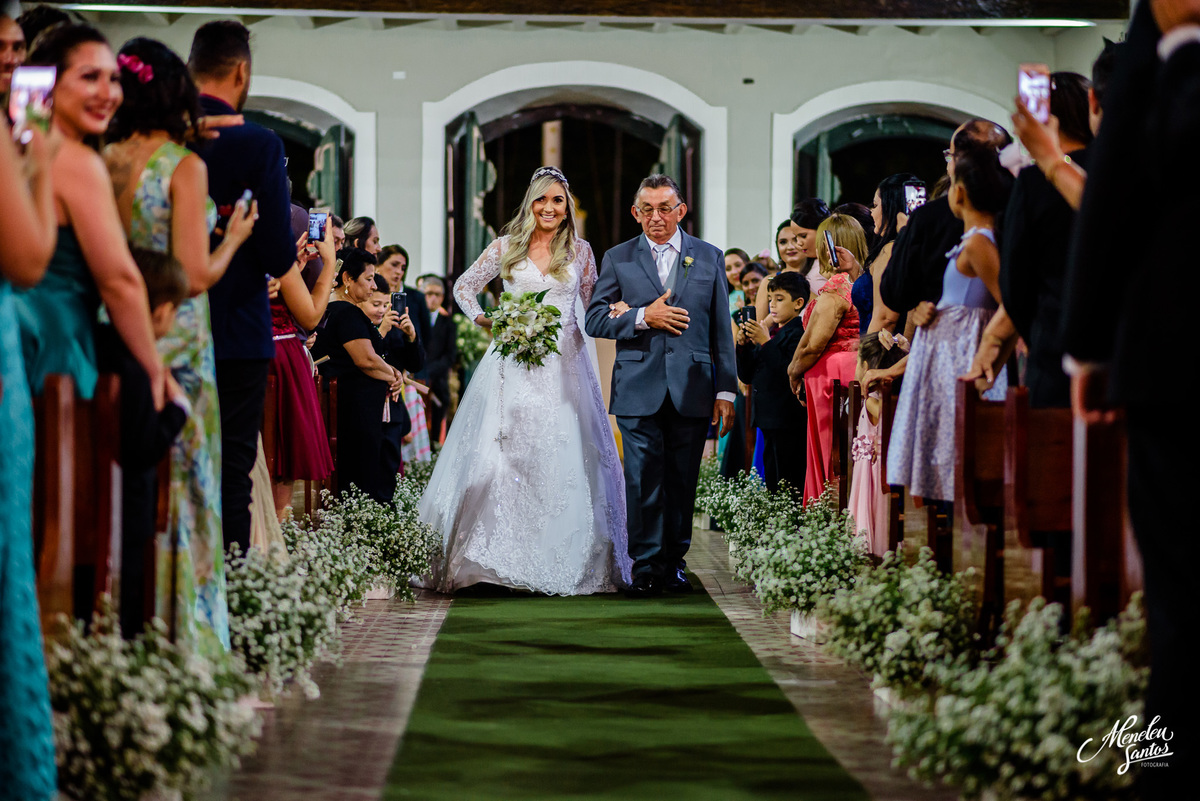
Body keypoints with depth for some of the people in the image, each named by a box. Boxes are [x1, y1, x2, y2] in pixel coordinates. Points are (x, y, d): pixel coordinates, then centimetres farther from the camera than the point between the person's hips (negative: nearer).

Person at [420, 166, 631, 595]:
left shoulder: (580, 251, 9)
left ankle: (568, 558, 5)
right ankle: (500, 556, -3)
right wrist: (481, 319, -2)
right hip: (513, 364, -1)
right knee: (505, 451, -7)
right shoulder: (507, 247, 6)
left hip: (564, 365, 1)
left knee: (564, 457, -3)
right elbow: (463, 286, 14)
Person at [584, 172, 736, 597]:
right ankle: (646, 567, -1)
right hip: (638, 391, -1)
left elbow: (721, 330, 9)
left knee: (682, 483, 5)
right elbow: (595, 320, 3)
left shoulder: (709, 258, 10)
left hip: (692, 390, 1)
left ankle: (675, 561, 16)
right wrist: (643, 317, -12)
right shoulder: (618, 259, 9)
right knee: (642, 482, -6)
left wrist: (726, 390, 5)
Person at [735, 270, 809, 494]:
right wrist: (744, 345, 3)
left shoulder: (797, 334, -11)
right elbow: (746, 376, 19)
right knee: (772, 484, 12)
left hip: (788, 425, -10)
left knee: (788, 487, -10)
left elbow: (790, 372, -24)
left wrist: (765, 342, -20)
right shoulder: (774, 334, 18)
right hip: (770, 422, 10)